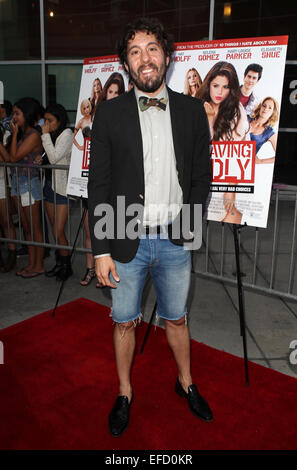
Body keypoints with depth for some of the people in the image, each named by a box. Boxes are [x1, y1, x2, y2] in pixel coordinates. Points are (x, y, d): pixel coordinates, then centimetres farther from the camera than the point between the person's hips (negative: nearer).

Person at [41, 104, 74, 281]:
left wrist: (46, 135, -15)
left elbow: (54, 158, -20)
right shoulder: (50, 135, 11)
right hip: (49, 185, 8)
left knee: (59, 232, -5)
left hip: (62, 187, -8)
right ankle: (60, 263, 27)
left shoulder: (67, 134, -11)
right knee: (54, 229, 14)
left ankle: (66, 266, 13)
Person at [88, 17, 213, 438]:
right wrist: (101, 250, -8)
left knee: (176, 318, 18)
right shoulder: (110, 113, -2)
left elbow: (202, 176, 7)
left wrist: (187, 226, -2)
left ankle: (186, 384, 43)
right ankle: (125, 394, 38)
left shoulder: (192, 110, 3)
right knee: (125, 323, 14)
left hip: (175, 241, 1)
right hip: (127, 242, -1)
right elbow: (98, 185, -5)